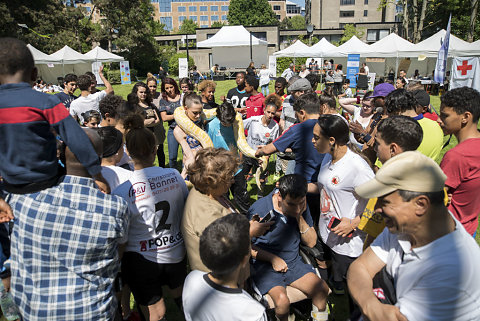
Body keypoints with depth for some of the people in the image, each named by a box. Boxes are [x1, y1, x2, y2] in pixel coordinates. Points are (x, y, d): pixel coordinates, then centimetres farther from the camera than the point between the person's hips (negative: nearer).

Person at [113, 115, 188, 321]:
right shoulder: (174, 175, -12)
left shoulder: (123, 192, -23)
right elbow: (187, 211, 2)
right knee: (180, 292, 31)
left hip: (142, 260, -3)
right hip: (176, 252, 4)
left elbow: (120, 239, -15)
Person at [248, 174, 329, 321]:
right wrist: (273, 258, -16)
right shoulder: (259, 210, -18)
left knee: (322, 289, -15)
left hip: (294, 262, 4)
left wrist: (300, 218, -15)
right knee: (282, 300, -27)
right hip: (265, 265, -4)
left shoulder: (301, 206, -3)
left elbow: (311, 242, 0)